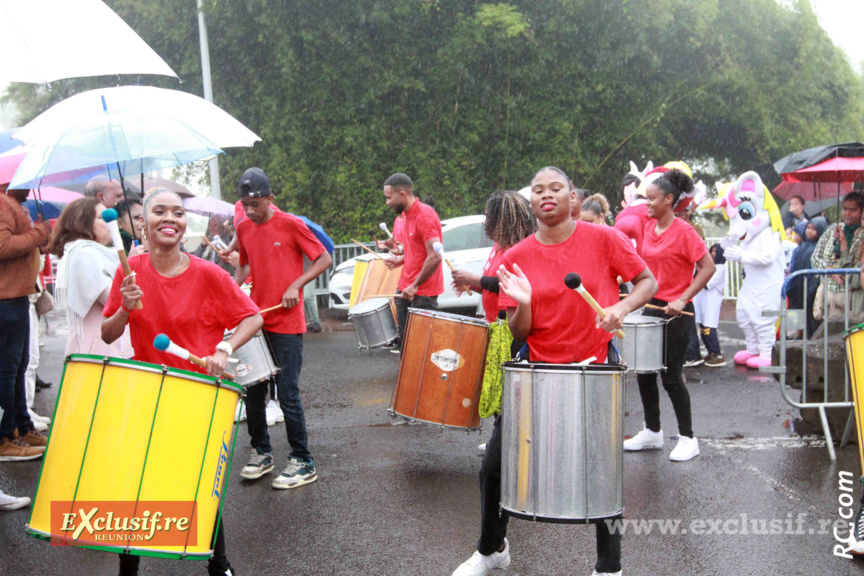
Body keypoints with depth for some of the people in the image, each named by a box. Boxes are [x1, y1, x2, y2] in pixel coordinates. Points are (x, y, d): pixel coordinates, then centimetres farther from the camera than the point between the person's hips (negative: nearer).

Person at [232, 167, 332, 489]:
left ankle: (303, 463, 8)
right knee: (253, 392, 10)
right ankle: (261, 453, 28)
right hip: (255, 320, 6)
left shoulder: (290, 225, -8)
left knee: (287, 394, -4)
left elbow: (324, 259, -6)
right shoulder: (243, 229, 8)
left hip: (287, 324, -6)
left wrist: (296, 285, -16)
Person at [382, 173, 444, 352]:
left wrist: (415, 285, -20)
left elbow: (435, 257, -23)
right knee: (404, 335, 13)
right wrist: (401, 260, 8)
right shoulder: (408, 215, 12)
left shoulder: (425, 216, -17)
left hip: (423, 293, -9)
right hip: (405, 289, 9)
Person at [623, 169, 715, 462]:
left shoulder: (684, 231, -14)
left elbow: (707, 267, -15)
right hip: (651, 307, 7)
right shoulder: (649, 227, 7)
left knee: (670, 375, -3)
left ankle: (687, 439, 12)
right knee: (644, 372, 11)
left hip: (676, 312, -7)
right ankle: (652, 432, 27)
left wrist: (682, 299, -21)